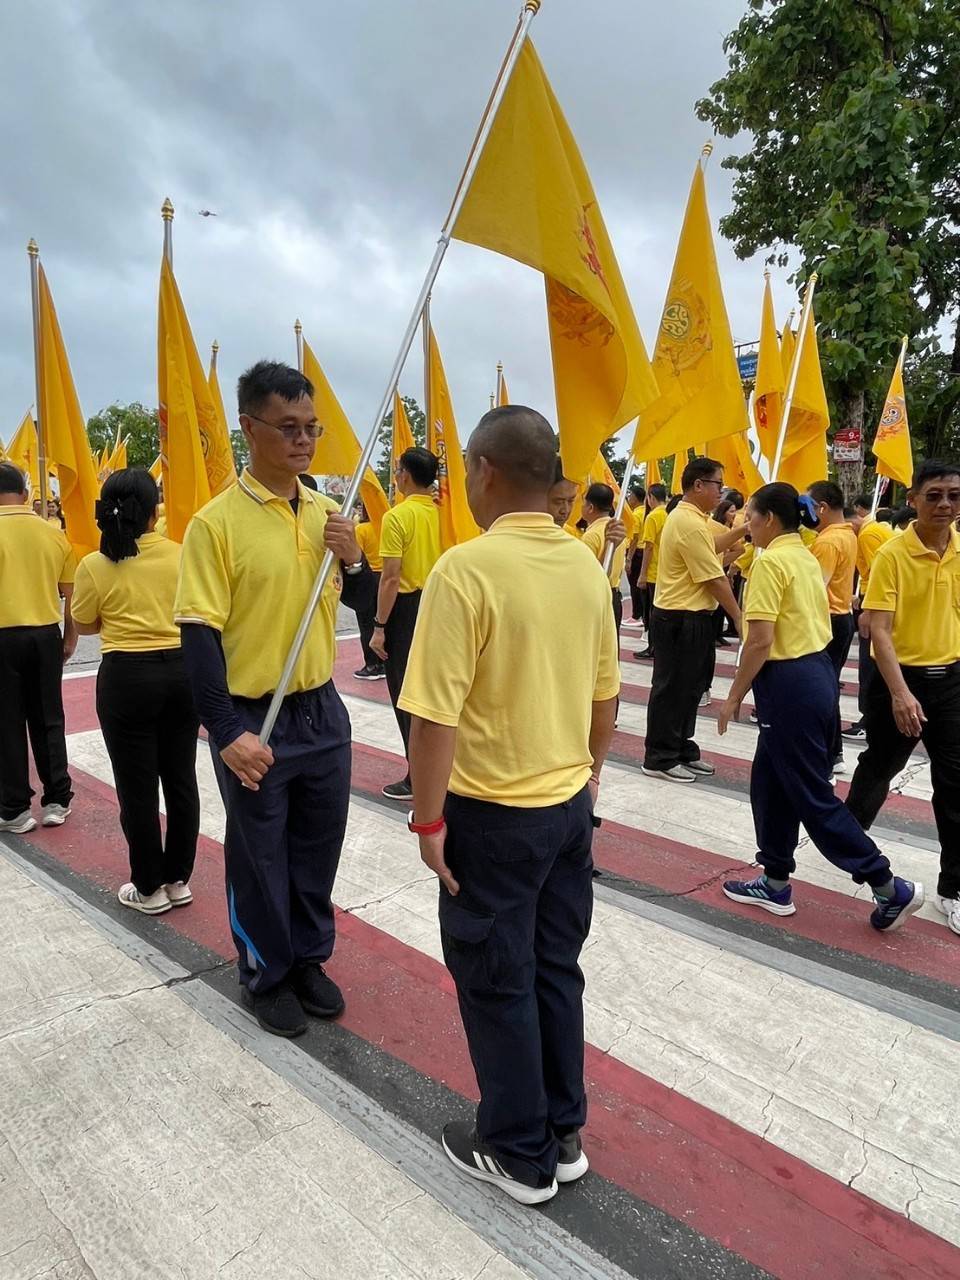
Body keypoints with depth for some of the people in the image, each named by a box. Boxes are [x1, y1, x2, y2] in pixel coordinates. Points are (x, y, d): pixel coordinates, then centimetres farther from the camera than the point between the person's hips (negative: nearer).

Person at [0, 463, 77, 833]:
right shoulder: (54, 533, 1)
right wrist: (70, 637, 16)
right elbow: (69, 594, 6)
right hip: (46, 635, 4)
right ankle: (57, 801, 19)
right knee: (48, 720, 13)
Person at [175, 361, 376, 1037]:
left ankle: (309, 959, 39)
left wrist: (352, 558, -9)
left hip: (323, 711, 5)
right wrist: (227, 733, -22)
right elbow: (199, 634, -15)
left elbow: (362, 601, 12)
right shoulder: (217, 521, -13)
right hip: (255, 721, -5)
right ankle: (265, 974, 35)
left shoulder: (327, 511, 4)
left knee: (318, 851, 18)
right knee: (260, 860, 12)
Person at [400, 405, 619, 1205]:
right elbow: (606, 695, 9)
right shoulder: (586, 564, 1)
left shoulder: (466, 568, -21)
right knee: (556, 970, 20)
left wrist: (429, 819, -10)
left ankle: (522, 1156, 32)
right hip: (569, 805, 7)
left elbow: (436, 716, -22)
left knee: (497, 983, 13)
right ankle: (564, 1136, 38)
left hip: (493, 815, -6)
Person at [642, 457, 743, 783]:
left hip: (684, 615, 10)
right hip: (682, 619, -10)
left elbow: (710, 548, 25)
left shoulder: (685, 516, 11)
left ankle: (682, 750, 26)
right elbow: (714, 579, -19)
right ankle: (659, 758, 10)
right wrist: (738, 616, -10)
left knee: (688, 686, 16)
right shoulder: (690, 524, -22)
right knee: (672, 689, -1)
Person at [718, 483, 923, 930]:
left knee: (811, 795, 1)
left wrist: (734, 697, -12)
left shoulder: (770, 561, -15)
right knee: (771, 781, 16)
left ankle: (889, 887, 12)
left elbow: (759, 641, -21)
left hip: (789, 682, -10)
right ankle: (775, 884, 25)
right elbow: (809, 622, 15)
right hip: (817, 670, 10)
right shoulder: (806, 558, 13)